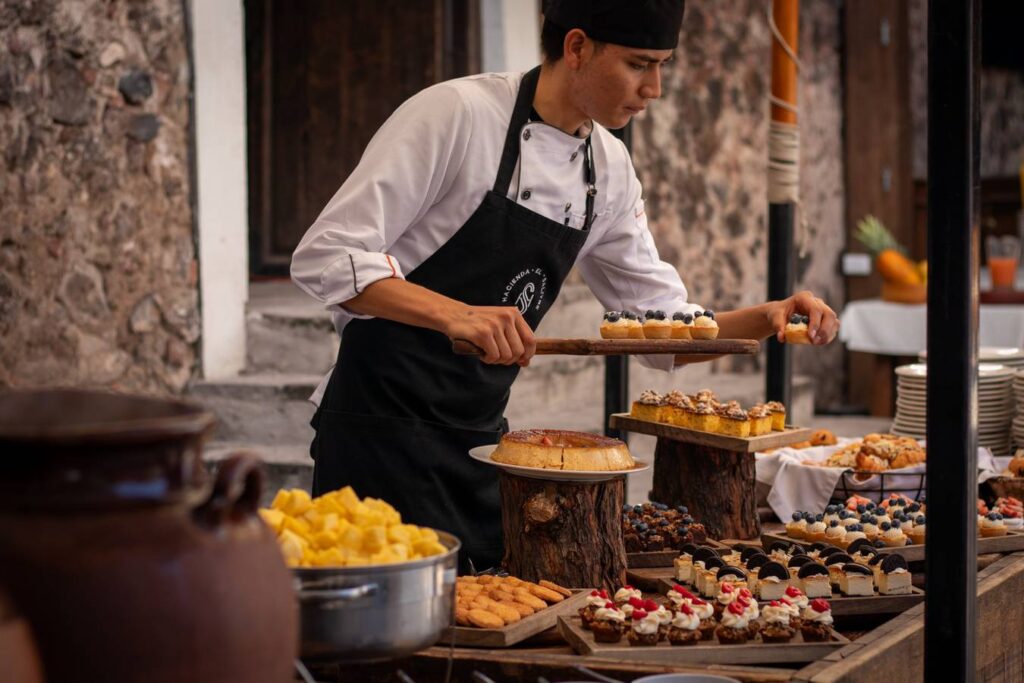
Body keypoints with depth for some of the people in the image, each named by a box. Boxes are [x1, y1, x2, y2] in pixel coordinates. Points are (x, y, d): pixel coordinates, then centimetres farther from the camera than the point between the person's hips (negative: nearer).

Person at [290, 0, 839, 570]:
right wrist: (455, 313, -33)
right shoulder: (456, 113, -14)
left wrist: (766, 318, -4)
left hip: (481, 438, 7)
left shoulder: (610, 168, 7)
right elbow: (327, 257, -19)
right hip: (384, 431, -7)